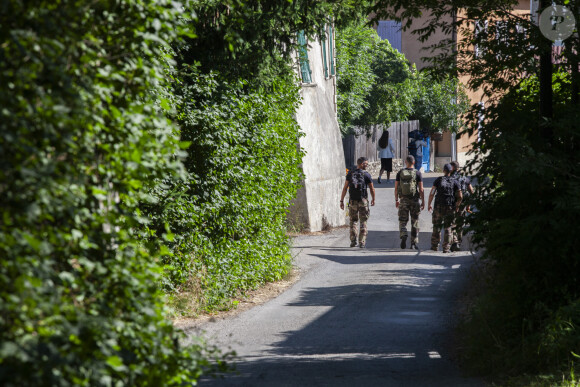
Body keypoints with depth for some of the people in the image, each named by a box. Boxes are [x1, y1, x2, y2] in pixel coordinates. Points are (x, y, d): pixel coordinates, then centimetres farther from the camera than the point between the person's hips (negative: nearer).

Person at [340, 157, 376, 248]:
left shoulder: (350, 173, 3)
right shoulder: (366, 175, -4)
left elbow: (345, 188, 0)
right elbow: (372, 189, 1)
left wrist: (341, 201, 3)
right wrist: (373, 199, 17)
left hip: (352, 201, 2)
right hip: (363, 201, -2)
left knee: (353, 221, 15)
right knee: (363, 222, 8)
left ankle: (353, 241, 6)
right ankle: (362, 242, 1)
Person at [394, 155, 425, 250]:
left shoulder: (400, 173, 1)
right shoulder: (417, 173, -4)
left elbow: (396, 188, 3)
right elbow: (421, 189, -7)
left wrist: (396, 200, 12)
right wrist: (423, 202, -1)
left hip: (403, 200, 1)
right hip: (414, 200, -1)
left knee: (403, 221, 6)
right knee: (415, 222, 9)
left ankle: (403, 236, -21)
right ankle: (414, 243, 11)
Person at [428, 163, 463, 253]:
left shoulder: (438, 180, 1)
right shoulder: (455, 182, 3)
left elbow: (432, 193, -4)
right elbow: (460, 196, -3)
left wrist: (429, 205, 6)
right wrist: (456, 206, 10)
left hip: (439, 207, 0)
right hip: (450, 208, 0)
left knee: (437, 226, 11)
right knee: (448, 228, 5)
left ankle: (434, 246, 15)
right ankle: (446, 248, 0)